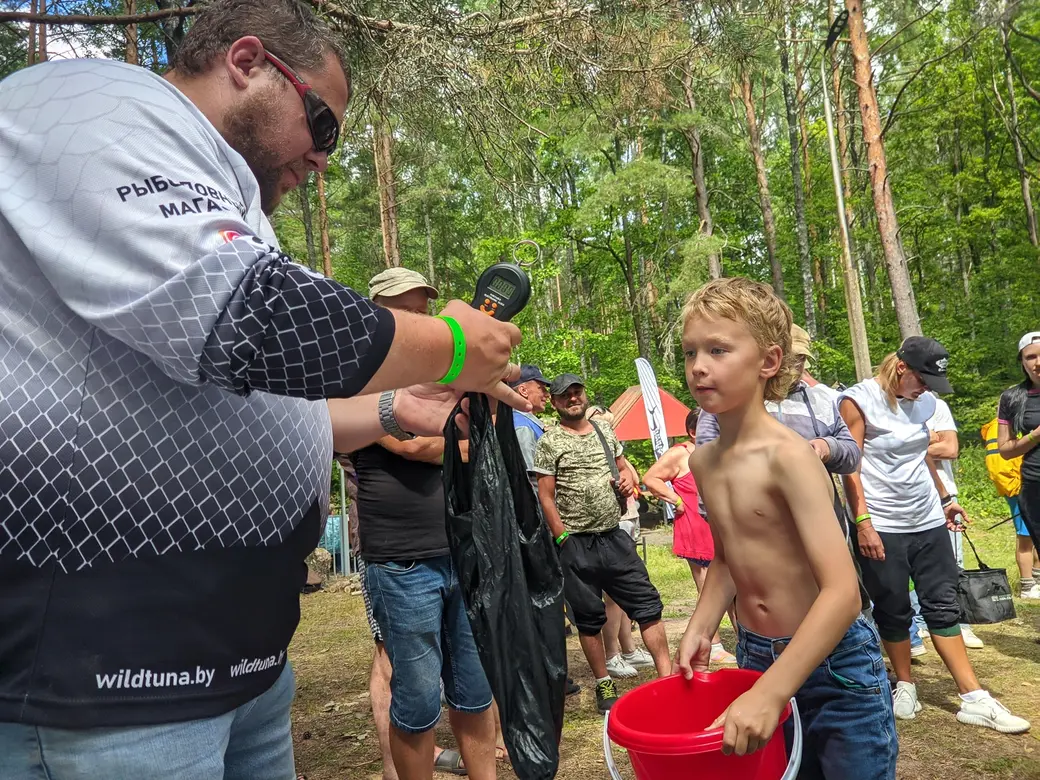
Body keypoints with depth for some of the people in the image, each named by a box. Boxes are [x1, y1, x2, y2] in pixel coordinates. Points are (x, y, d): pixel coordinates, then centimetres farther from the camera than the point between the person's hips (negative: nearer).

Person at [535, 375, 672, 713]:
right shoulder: (550, 442, -5)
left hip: (615, 536, 4)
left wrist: (627, 479, -1)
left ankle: (666, 674, 14)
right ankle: (604, 685, 23)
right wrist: (564, 538, -12)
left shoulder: (604, 430, 10)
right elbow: (545, 497, -7)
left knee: (648, 605, 3)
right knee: (589, 618, 8)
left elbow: (622, 466, 23)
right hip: (577, 545, -4)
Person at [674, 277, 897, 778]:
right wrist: (700, 629, 0)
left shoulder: (787, 455, -22)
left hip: (834, 667, -6)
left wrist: (768, 695, -32)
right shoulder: (702, 462, -1)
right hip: (754, 659, 6)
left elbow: (842, 593, -28)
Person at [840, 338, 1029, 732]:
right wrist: (863, 522, -18)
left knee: (943, 607, 9)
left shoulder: (924, 402, 8)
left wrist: (944, 498, 27)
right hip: (881, 528, -5)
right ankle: (905, 686, 25)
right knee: (894, 611, 7)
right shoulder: (859, 401, -11)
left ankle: (974, 699, 15)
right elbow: (851, 466, -13)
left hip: (928, 522, 5)